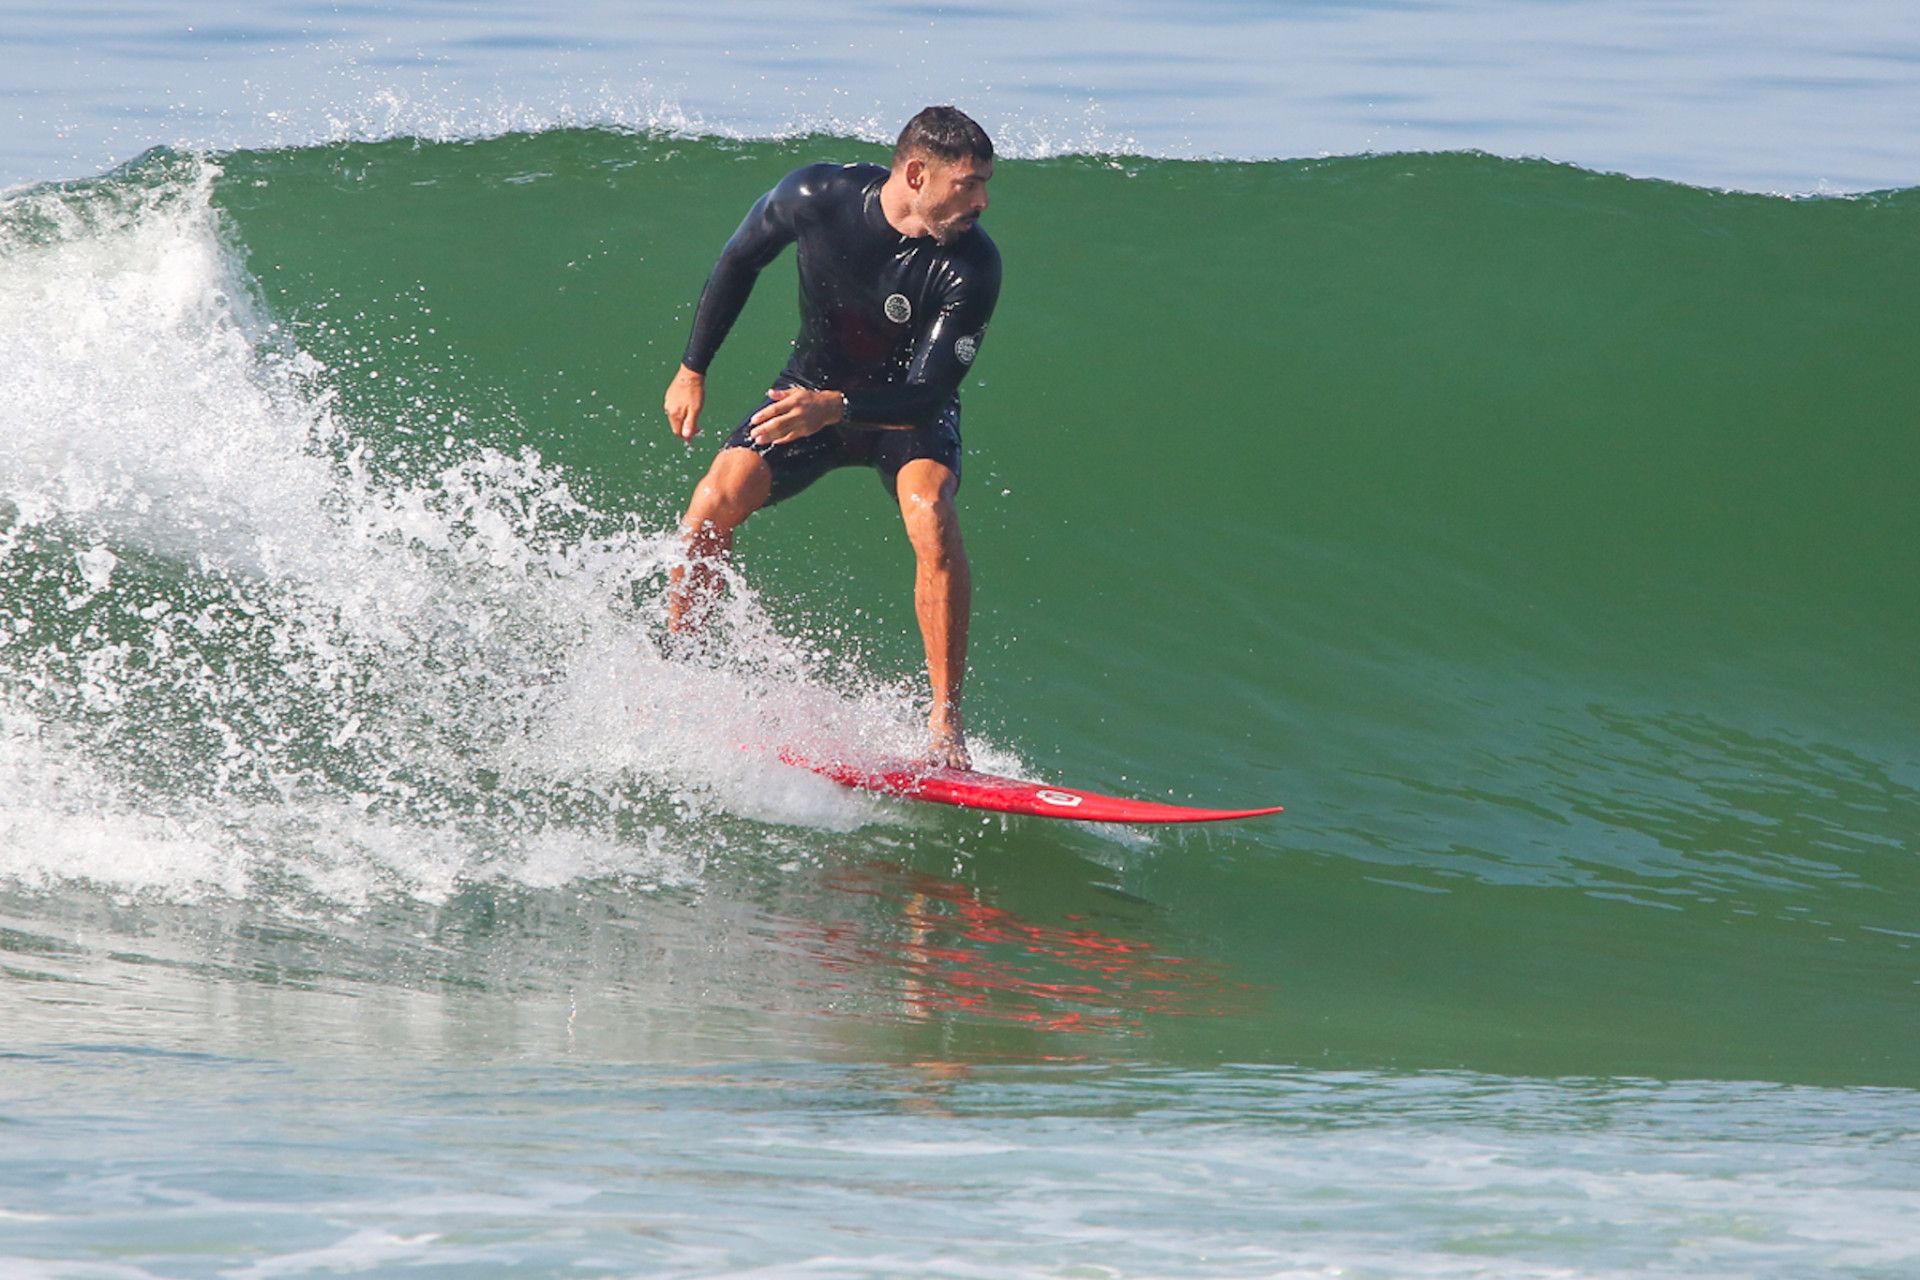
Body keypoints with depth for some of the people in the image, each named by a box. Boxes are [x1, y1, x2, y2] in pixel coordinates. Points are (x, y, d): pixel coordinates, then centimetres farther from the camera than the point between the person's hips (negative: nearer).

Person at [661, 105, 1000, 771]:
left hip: (908, 410, -2)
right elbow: (739, 262, -3)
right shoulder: (817, 196, -22)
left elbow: (929, 391, -27)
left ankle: (945, 724, -27)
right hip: (812, 384, 2)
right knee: (713, 504, -18)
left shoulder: (971, 268, -27)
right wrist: (693, 370, 1)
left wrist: (833, 409, -43)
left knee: (930, 517, -31)